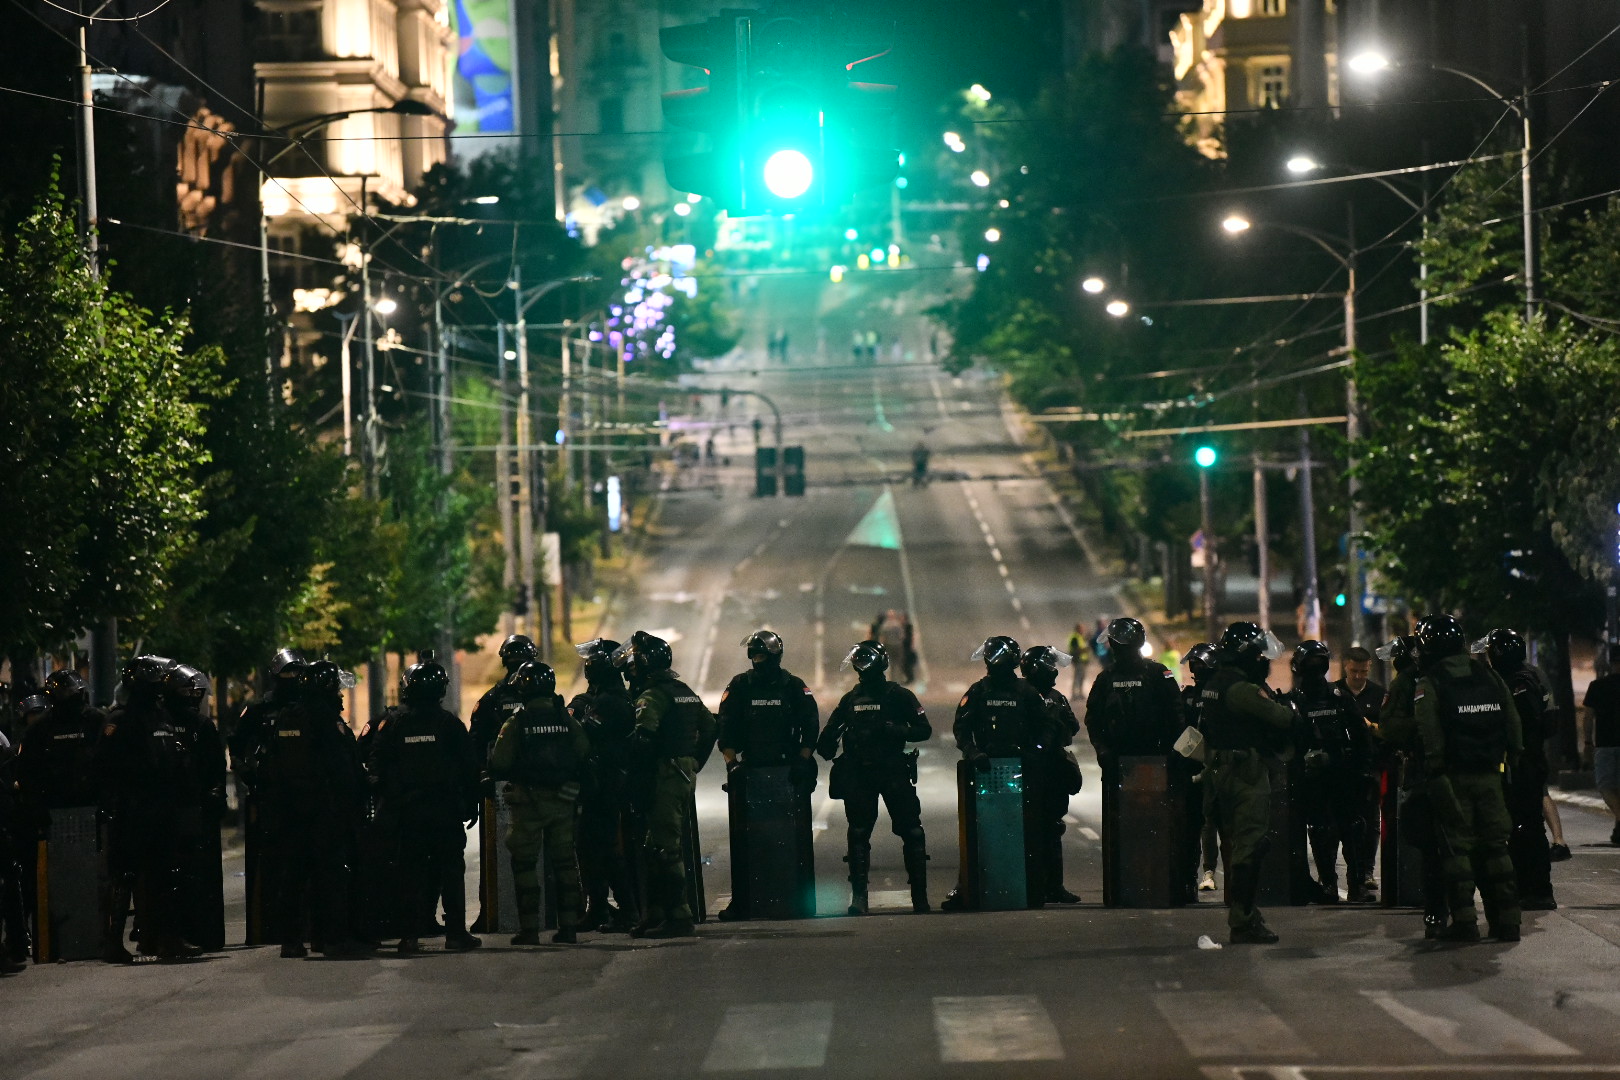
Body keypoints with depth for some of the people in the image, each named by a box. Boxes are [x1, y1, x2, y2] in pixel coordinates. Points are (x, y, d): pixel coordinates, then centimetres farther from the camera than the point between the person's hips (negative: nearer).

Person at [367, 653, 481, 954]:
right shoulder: (449, 723, -3)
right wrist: (471, 805, 7)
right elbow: (469, 768, -1)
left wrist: (385, 801, 9)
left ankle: (411, 935, 2)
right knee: (451, 871, 4)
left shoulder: (392, 722, -1)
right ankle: (456, 932, 2)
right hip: (446, 811, -1)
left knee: (412, 872, 6)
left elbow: (375, 766, 1)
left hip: (406, 812, 1)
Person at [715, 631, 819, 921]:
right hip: (749, 770, 1)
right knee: (742, 838, -4)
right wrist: (732, 764, -8)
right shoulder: (739, 687, 6)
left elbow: (810, 728, 3)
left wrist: (801, 762, -9)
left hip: (788, 771, -1)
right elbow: (726, 731, 3)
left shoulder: (795, 687, 4)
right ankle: (740, 900, -2)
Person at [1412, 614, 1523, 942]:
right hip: (1489, 776, 4)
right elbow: (1513, 728, 10)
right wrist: (1511, 762, 14)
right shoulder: (1491, 679, 11)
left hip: (1453, 776, -4)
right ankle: (1506, 919, 7)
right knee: (1495, 845, 9)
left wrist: (1434, 775, -11)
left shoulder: (1429, 686, -6)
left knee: (1457, 846, 0)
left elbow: (1428, 738, -13)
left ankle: (1464, 919, -4)